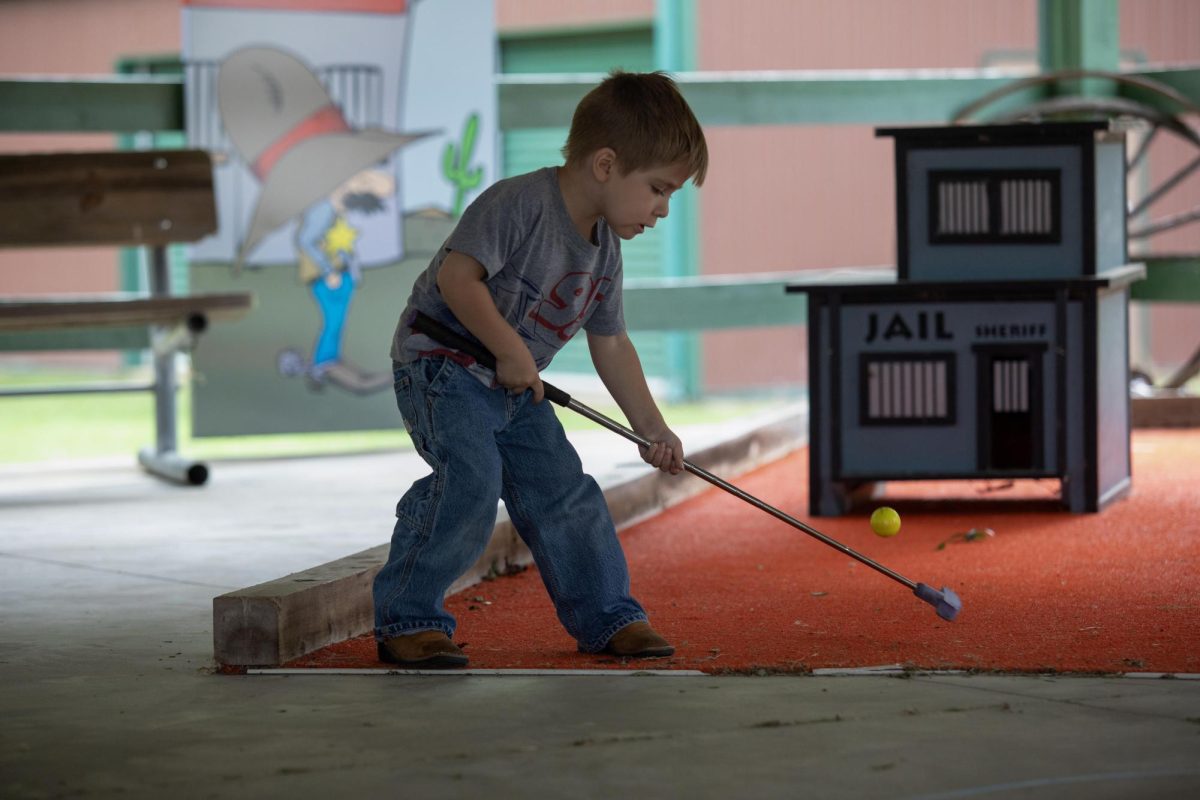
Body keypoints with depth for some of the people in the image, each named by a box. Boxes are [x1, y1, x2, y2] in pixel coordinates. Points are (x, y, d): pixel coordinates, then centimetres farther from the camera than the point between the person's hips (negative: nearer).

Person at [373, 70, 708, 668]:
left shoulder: (604, 251, 5)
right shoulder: (518, 204, -23)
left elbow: (610, 345, 14)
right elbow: (457, 276, -30)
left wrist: (652, 428, 12)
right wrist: (510, 350, -26)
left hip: (516, 389, 8)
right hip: (442, 363, -8)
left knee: (562, 489, 4)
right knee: (470, 482, -24)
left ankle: (607, 616, 17)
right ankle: (407, 618, -15)